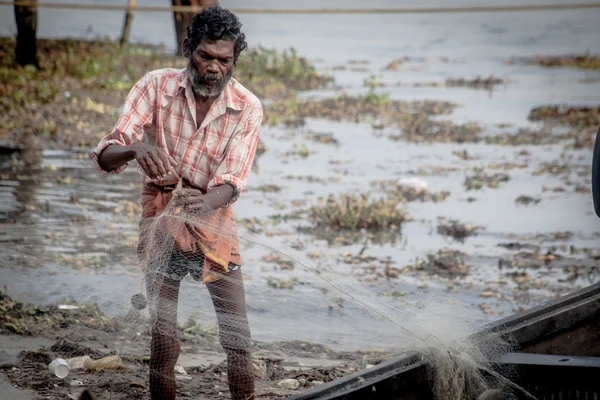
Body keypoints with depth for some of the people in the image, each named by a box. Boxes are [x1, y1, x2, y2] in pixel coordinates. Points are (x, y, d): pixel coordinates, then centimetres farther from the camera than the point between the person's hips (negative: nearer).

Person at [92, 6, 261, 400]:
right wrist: (134, 150, -40)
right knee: (164, 340, -5)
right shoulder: (156, 87, -11)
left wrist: (205, 202, -40)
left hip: (214, 222, 1)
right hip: (160, 217, -1)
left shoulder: (248, 108, -10)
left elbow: (233, 180, -17)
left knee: (238, 336, -3)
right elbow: (106, 155, -16)